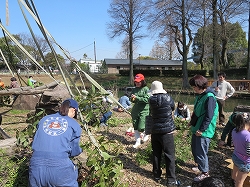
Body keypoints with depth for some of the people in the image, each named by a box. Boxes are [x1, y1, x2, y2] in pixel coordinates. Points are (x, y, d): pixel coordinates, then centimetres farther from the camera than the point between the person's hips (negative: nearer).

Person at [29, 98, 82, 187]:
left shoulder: (44, 119, 16)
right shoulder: (74, 125, 7)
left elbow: (35, 143, 21)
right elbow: (74, 151, 7)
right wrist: (79, 150, 29)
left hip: (37, 165, 3)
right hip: (59, 168, -3)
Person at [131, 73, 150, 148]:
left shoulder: (146, 89, -8)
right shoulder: (134, 89, 9)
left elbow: (146, 99, -19)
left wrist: (137, 97, -23)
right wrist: (132, 99, -7)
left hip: (144, 111, -6)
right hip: (135, 110, 6)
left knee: (141, 128, -5)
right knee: (135, 127, 8)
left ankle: (145, 134, 28)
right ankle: (138, 141, 24)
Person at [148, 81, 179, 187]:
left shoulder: (151, 100, -4)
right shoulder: (167, 98, -11)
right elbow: (173, 108, 8)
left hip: (155, 131, 4)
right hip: (167, 131, -3)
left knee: (156, 154, 15)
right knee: (169, 156, 3)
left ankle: (156, 175, 29)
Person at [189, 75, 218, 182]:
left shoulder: (209, 97, -21)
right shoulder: (200, 95, 8)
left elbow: (209, 116, -23)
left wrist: (201, 130, -21)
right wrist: (192, 121, 14)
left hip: (203, 131, -9)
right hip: (196, 128, 9)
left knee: (201, 152, 2)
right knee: (194, 148, 21)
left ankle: (205, 172, 21)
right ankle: (200, 166, 41)